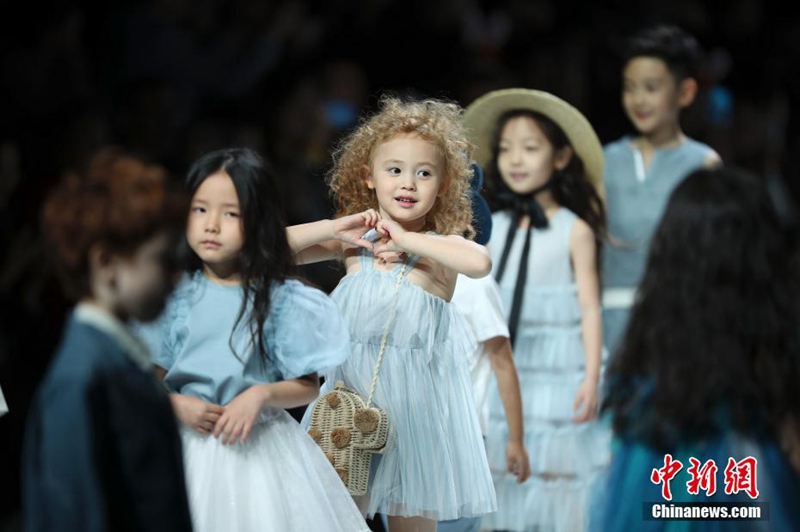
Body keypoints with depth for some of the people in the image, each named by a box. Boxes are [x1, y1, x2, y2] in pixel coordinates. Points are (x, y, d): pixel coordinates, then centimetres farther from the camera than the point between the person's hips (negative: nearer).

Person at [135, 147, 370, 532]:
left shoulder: (280, 299, -4)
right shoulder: (175, 295, 2)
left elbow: (308, 386, -2)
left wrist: (262, 394, -19)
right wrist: (179, 406, -14)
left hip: (260, 446, -1)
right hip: (189, 442, 1)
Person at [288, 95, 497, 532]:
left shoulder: (441, 244, -3)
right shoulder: (353, 241, 6)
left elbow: (480, 263, -27)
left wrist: (407, 240, -21)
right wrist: (333, 229, -8)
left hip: (413, 393, -3)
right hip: (351, 388, 3)